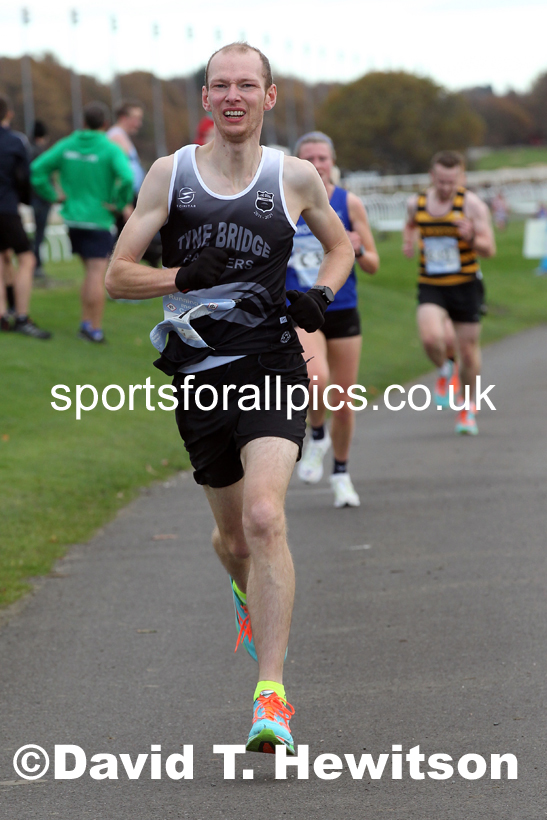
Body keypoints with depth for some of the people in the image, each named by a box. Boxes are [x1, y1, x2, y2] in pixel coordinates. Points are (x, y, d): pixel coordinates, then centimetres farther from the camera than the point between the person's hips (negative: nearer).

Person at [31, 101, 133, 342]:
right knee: (97, 274, -1)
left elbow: (38, 169, 0)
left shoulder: (66, 146, 4)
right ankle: (95, 329, 0)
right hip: (99, 220, -5)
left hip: (73, 220, 5)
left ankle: (86, 322, 16)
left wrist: (52, 195, 4)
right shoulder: (110, 150, -11)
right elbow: (127, 178, -26)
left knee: (91, 273, 19)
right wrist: (118, 203, -12)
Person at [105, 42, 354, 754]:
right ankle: (250, 596, 52)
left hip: (271, 367, -2)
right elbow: (117, 275, 3)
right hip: (199, 375, 2)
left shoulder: (295, 177, 3)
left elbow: (341, 245, 21)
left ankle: (271, 695, -20)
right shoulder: (169, 175, 2)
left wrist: (321, 293, 1)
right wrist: (183, 277, -16)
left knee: (265, 516, -22)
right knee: (233, 537, 13)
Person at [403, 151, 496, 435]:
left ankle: (468, 406, 29)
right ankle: (444, 370, 11)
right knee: (431, 339, -24)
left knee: (468, 350, 6)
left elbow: (489, 249, -12)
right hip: (430, 287, 1)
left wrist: (471, 237, -32)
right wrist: (408, 240, 5)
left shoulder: (472, 204, -10)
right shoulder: (417, 203, 1)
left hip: (466, 286, -1)